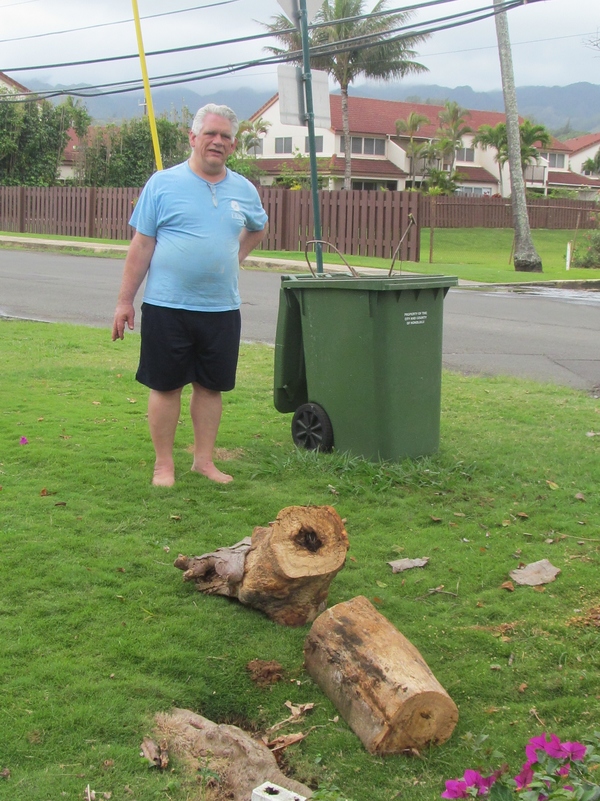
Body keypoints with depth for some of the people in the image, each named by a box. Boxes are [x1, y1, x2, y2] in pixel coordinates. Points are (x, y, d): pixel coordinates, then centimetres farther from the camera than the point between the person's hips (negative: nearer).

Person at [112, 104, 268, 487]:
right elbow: (141, 246, -3)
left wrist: (234, 257, 14)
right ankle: (164, 464, 13)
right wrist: (125, 301, -5)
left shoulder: (244, 191, 8)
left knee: (211, 386, 9)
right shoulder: (163, 184, -3)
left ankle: (205, 459, 21)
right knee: (166, 386, 3)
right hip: (167, 307, -3)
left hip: (221, 309, 4)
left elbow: (258, 228, 30)